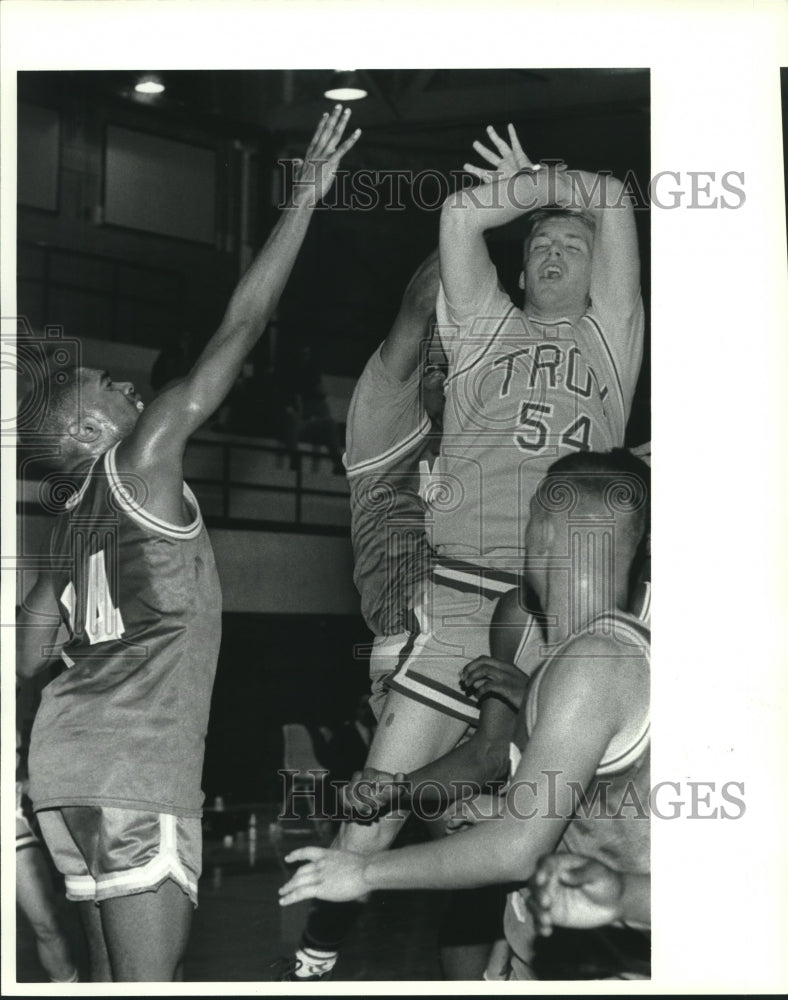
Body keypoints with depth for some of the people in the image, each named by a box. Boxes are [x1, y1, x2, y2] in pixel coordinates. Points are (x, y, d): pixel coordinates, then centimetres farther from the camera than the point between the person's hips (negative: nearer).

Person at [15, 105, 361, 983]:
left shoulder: (71, 519, 20)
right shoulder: (142, 456, -1)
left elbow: (30, 638, 23)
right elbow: (242, 324, -2)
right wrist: (307, 195, 1)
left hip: (65, 760, 9)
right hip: (133, 765, -9)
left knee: (112, 976, 13)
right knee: (149, 982, -11)